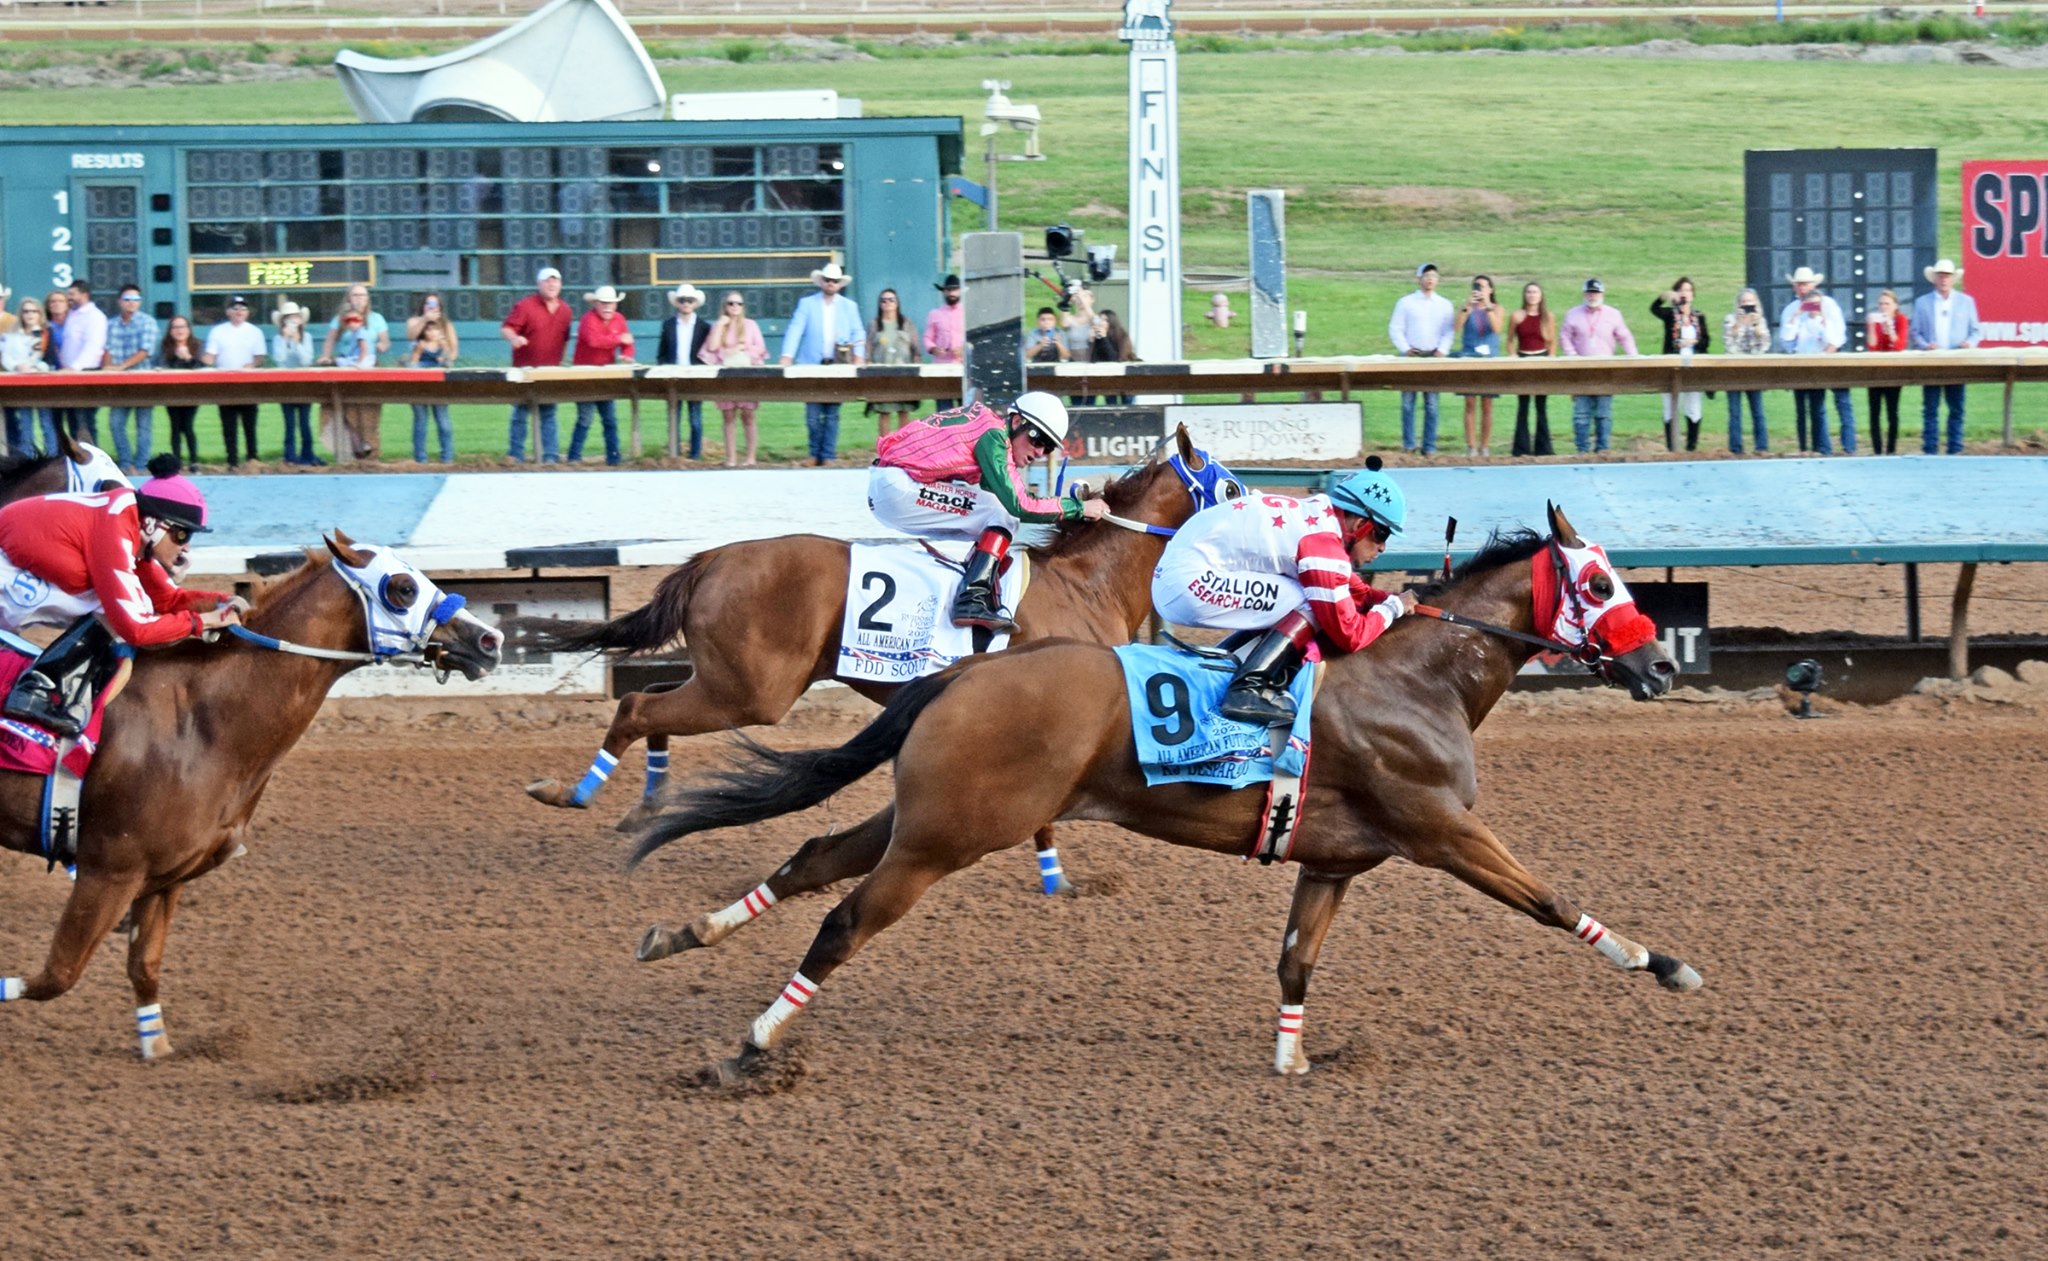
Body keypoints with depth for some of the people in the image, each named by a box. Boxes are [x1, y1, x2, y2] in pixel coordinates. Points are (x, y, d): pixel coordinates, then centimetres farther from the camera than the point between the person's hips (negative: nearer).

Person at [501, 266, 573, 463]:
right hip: (525, 370, -4)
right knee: (520, 415, 2)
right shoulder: (525, 306, -7)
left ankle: (550, 456, 6)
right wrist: (514, 338, -32)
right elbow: (505, 329, -11)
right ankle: (516, 456, 8)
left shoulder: (564, 310, 9)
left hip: (550, 371, 4)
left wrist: (560, 361, 14)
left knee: (548, 415, 5)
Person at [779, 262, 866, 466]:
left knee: (831, 414, 0)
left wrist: (859, 357, -7)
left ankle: (828, 455, 3)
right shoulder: (807, 304, 7)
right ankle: (815, 454, 9)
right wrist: (787, 357, -14)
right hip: (812, 365, -1)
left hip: (838, 365, 1)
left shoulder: (849, 306, 12)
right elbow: (795, 330, -1)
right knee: (812, 414, -3)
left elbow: (858, 334, 10)